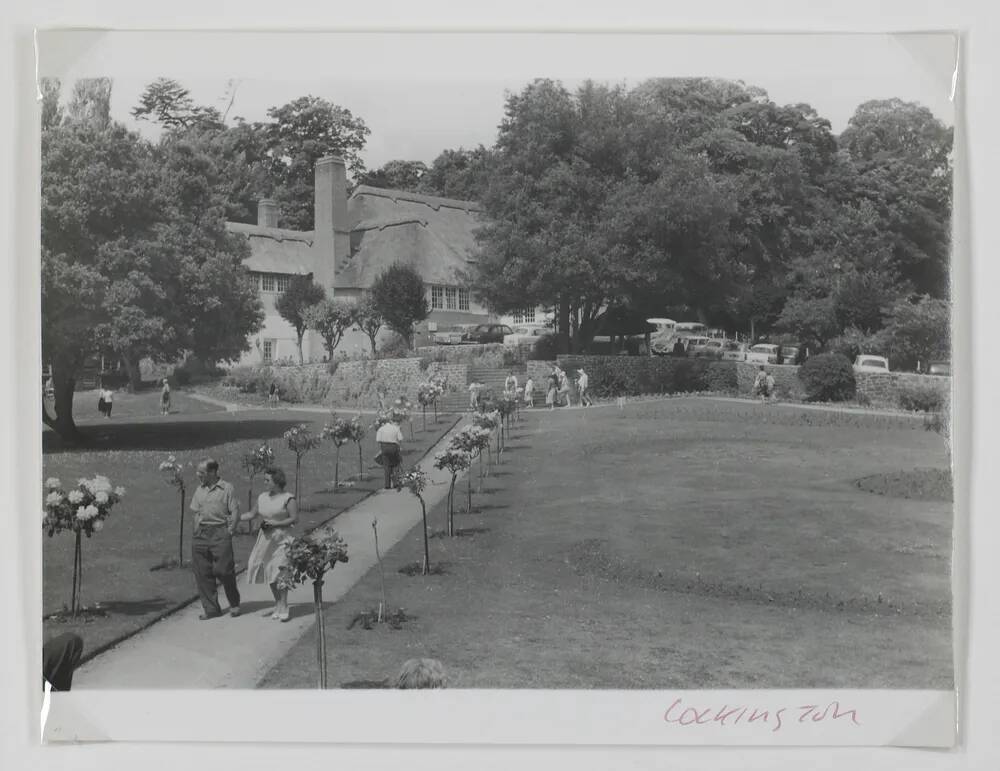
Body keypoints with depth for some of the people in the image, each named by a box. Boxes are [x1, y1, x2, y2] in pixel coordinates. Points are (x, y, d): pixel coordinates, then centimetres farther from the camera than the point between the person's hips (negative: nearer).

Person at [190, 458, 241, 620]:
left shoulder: (227, 488, -1)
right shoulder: (199, 490, 14)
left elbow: (235, 512, -2)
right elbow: (196, 512, 18)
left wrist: (230, 531, -8)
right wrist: (197, 531, 8)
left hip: (220, 533, -5)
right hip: (201, 534, 5)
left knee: (224, 570, -5)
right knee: (202, 573, 3)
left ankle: (234, 604, 16)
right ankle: (211, 608, 12)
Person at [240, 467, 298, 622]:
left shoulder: (288, 498, -7)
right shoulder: (262, 497, 11)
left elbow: (294, 518, -10)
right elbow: (252, 514, 18)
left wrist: (274, 523, -16)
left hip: (280, 538, -6)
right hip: (265, 538, 6)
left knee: (279, 573, -10)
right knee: (269, 573, 9)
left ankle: (283, 609, -4)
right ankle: (278, 605, 24)